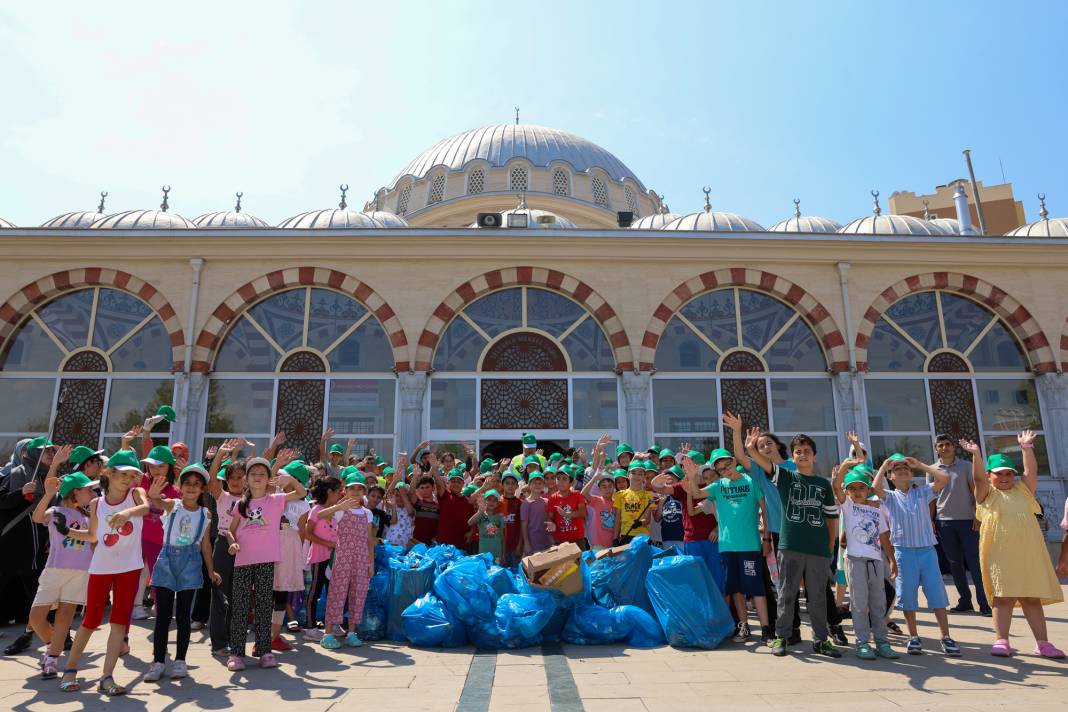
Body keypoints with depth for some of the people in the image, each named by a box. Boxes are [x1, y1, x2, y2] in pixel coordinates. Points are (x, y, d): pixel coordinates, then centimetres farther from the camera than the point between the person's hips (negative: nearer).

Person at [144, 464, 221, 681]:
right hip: (167, 559, -1)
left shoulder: (205, 514, 6)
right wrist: (153, 495, -50)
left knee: (183, 615, 6)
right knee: (163, 614, 1)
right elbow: (159, 502, -26)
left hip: (190, 563, 1)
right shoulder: (172, 505, 0)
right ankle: (158, 661, 10)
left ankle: (180, 661, 14)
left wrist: (210, 570, 13)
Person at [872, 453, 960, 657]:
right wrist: (884, 465, -8)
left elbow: (944, 478, -6)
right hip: (904, 551, -1)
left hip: (927, 550, 1)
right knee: (908, 595, 6)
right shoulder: (890, 497, 4)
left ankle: (946, 637, 13)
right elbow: (875, 487, -18)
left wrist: (920, 464, -2)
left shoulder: (923, 492, 8)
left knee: (937, 593, 3)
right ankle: (914, 638, 17)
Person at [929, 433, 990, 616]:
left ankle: (984, 603, 0)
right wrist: (931, 521, 3)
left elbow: (976, 492, 0)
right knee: (954, 563, 8)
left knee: (974, 562, -4)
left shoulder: (966, 466, 2)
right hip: (944, 521, 3)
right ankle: (964, 601, 16)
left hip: (967, 520, -2)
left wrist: (978, 516, -9)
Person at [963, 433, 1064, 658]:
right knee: (1003, 598, 0)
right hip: (1000, 555, -3)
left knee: (1032, 598, 10)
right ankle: (1002, 641, 3)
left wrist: (1026, 448, -5)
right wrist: (976, 454, -23)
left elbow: (1031, 472, 2)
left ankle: (1043, 643, 18)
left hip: (1028, 554, 3)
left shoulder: (1022, 490, 15)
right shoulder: (987, 494, 5)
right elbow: (978, 477, -11)